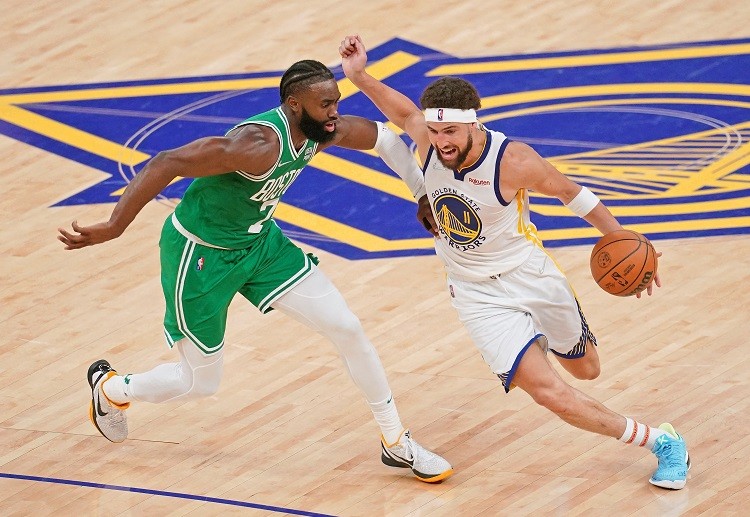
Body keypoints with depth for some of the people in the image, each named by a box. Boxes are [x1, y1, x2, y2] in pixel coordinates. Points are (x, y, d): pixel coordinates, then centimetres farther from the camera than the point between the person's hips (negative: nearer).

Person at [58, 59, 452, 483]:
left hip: (259, 240, 8)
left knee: (348, 329, 0)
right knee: (201, 382, 8)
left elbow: (385, 138, 11)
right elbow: (167, 164, -41)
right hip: (199, 255, -7)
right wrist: (114, 227, -45)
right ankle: (112, 389, 39)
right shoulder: (259, 144, -37)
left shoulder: (325, 130, -11)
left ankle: (397, 444, 16)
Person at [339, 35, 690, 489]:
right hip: (479, 296, 2)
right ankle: (659, 441, 1)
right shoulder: (428, 142, -17)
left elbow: (571, 193, -11)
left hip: (531, 276, -2)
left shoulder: (513, 161, -26)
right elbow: (404, 110, 3)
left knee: (586, 370, 17)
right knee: (548, 392, -14)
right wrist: (359, 76, -12)